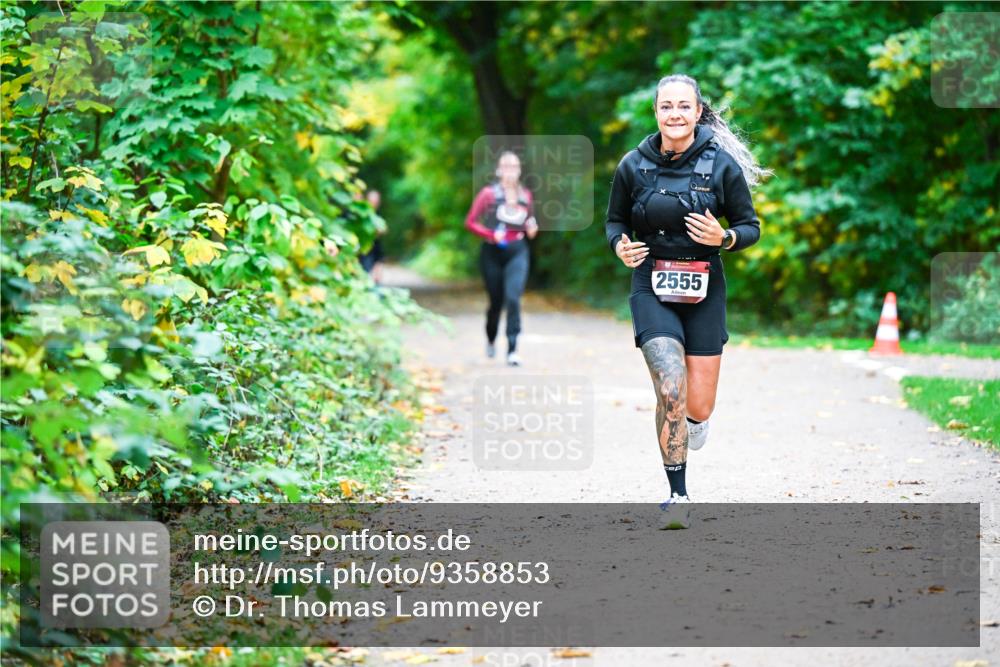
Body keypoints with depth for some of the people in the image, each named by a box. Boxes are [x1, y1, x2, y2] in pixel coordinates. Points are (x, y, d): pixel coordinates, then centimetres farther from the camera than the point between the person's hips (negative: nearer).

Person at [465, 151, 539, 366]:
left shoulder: (526, 195, 6)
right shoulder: (489, 193, -4)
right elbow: (470, 222, -4)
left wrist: (532, 229, -2)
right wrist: (491, 235, -18)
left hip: (517, 253, 1)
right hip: (493, 252, -1)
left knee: (513, 298, -16)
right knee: (496, 301, 8)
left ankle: (513, 350, -16)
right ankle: (491, 339, 39)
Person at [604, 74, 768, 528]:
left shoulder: (722, 164, -5)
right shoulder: (634, 165, -2)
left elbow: (750, 227, 2)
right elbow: (615, 220, 11)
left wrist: (724, 238, -19)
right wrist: (620, 247, -10)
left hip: (703, 291, 1)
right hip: (652, 290, 0)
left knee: (697, 407, 2)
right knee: (670, 392, -18)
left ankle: (695, 417, 42)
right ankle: (678, 496, -4)